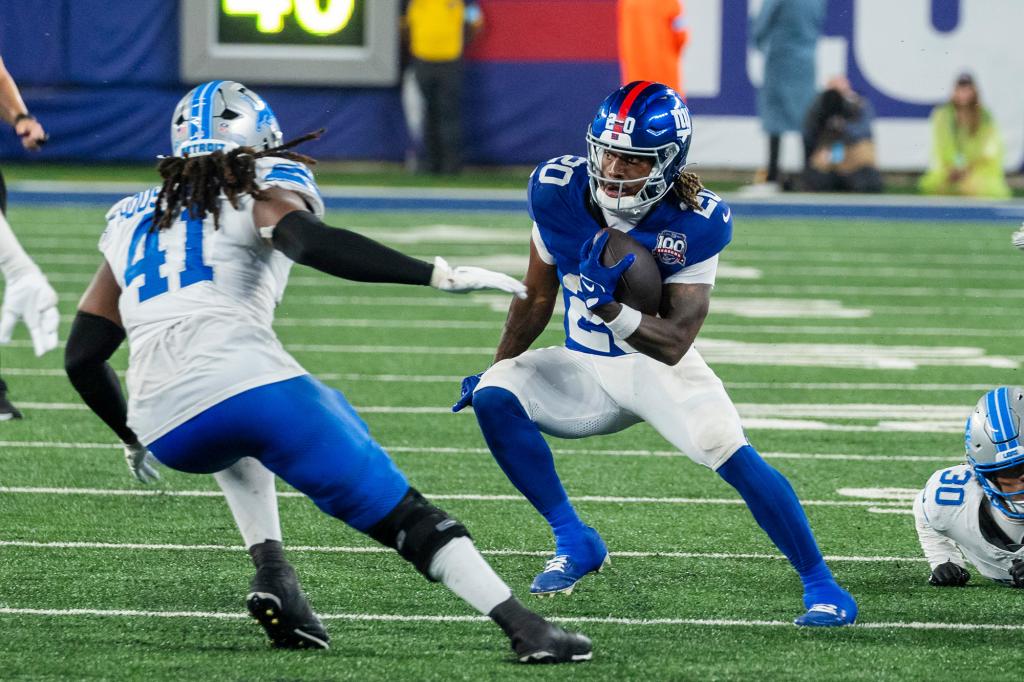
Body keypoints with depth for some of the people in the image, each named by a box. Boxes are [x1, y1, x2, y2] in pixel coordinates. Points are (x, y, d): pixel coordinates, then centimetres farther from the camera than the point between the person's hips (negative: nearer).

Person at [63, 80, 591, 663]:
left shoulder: (132, 219, 29)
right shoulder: (261, 187, 14)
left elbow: (82, 357, 29)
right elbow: (310, 242, -11)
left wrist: (132, 437, 45)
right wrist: (437, 276, -17)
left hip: (167, 431, 5)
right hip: (247, 378, -5)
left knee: (235, 444, 40)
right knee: (399, 512, 0)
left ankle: (270, 564, 15)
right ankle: (524, 627, -15)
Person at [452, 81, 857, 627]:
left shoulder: (693, 223, -23)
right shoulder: (559, 192, -15)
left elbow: (673, 344, -25)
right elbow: (537, 297, 2)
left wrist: (610, 309, -42)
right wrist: (497, 367, 11)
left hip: (659, 365, -3)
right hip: (584, 368, 3)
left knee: (733, 455, -25)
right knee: (493, 396, -22)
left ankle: (821, 586, -10)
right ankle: (574, 542, -9)